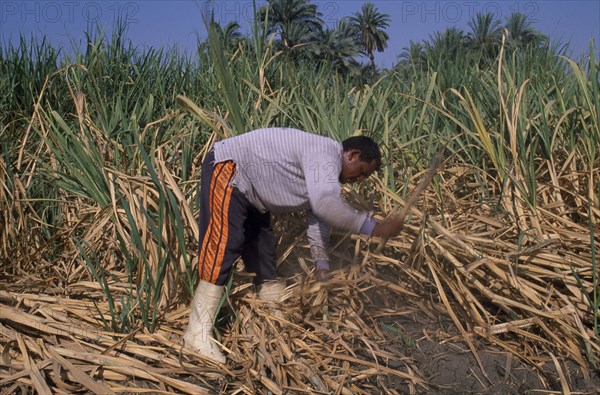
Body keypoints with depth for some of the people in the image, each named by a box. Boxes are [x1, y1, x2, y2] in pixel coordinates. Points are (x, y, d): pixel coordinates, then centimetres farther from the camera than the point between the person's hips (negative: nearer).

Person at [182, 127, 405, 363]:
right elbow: (326, 205, -39)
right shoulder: (326, 153, -22)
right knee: (223, 247, -17)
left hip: (249, 192, 11)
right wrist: (376, 228, -34)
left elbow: (318, 219, 15)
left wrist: (323, 269, 11)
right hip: (227, 169, -11)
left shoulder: (327, 172, 9)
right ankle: (198, 334, -12)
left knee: (263, 249, 13)